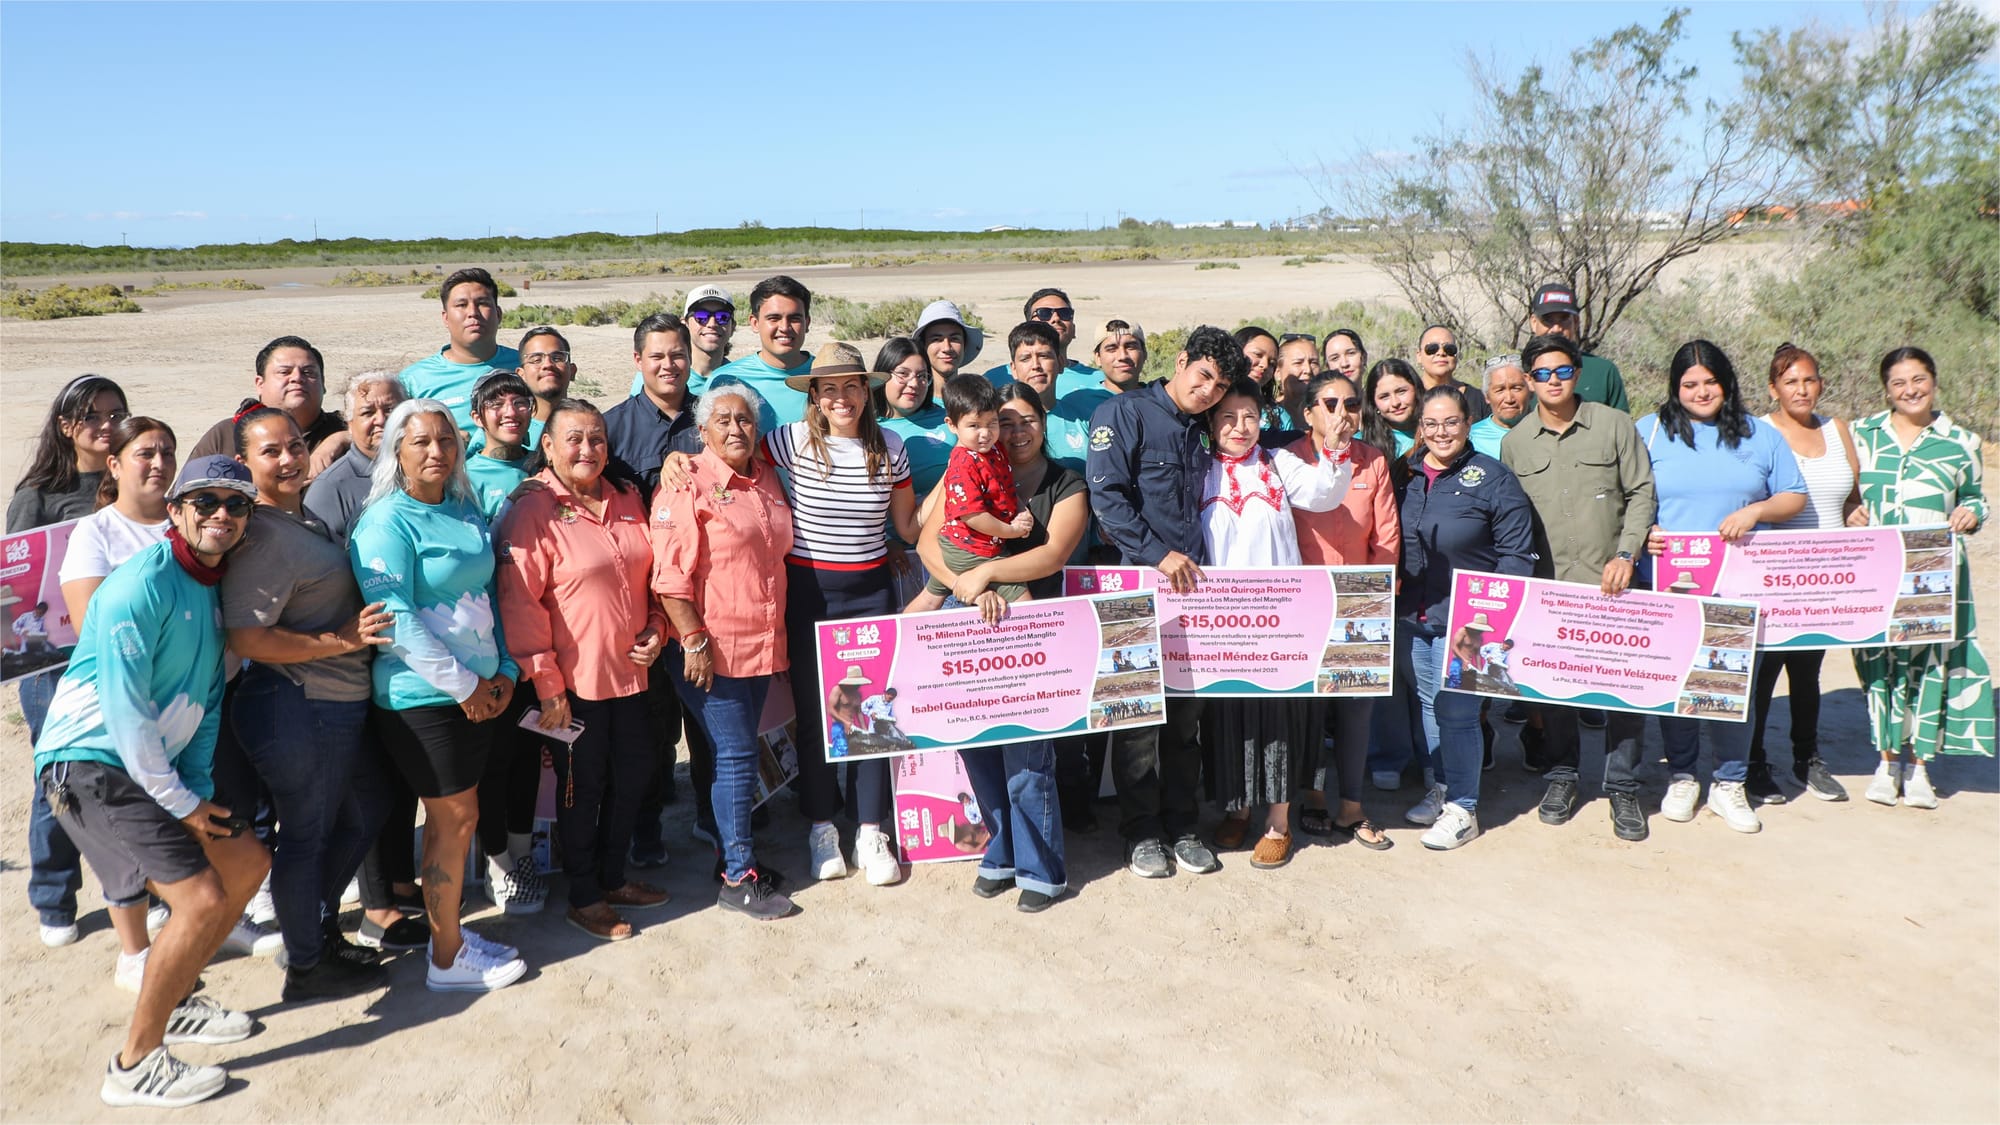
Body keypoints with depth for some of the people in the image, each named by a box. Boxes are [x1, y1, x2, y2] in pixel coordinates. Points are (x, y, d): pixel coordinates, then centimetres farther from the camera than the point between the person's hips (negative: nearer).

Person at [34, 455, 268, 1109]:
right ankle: (134, 1066, -2)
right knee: (202, 897, -17)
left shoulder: (212, 590, 11)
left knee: (248, 863, 13)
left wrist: (198, 786, 3)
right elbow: (124, 706, -22)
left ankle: (175, 1002, 29)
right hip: (89, 763, -9)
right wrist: (179, 802, -16)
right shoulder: (146, 581, -18)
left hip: (158, 765, 10)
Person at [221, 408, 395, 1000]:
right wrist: (342, 640, -20)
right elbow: (248, 639, -24)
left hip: (338, 705, 10)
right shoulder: (262, 537, -19)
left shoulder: (304, 514, 9)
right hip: (296, 709, -10)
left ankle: (320, 928, 39)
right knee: (306, 835, 6)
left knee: (367, 808, 23)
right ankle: (305, 967, 24)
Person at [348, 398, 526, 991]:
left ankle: (448, 929, 28)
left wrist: (502, 671, 6)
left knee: (454, 815, 14)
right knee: (455, 817, -1)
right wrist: (462, 683, -16)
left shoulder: (466, 509, 10)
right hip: (423, 696, -7)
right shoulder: (386, 522, -12)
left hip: (477, 689, 7)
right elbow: (395, 618, -18)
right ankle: (447, 960, 12)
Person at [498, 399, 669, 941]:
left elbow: (649, 575, 18)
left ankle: (612, 878, 37)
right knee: (582, 787, 8)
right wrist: (546, 683, -17)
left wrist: (655, 628, 3)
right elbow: (520, 603, -16)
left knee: (632, 776, 16)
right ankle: (584, 898, 25)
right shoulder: (534, 511, -13)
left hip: (631, 671, 6)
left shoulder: (627, 499, 7)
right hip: (575, 681, -6)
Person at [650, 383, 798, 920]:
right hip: (712, 649, -6)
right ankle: (738, 879, 7)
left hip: (763, 645, 7)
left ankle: (736, 854, 26)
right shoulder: (687, 483, -10)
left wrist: (782, 637, 19)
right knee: (736, 757, -3)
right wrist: (695, 640, -18)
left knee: (738, 755, 14)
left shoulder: (767, 478, 11)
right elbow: (670, 574, -14)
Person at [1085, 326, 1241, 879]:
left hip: (1188, 585, 6)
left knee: (1186, 709, 10)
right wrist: (1159, 554, -17)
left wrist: (1195, 564, 7)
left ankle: (1181, 825, 21)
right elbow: (1106, 494, -15)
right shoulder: (1124, 413, -5)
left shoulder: (1201, 432, 17)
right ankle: (1141, 831, 11)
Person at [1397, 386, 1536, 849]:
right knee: (1427, 704, 16)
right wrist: (1391, 582, 4)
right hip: (1412, 617, 5)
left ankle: (1462, 810, 13)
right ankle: (1441, 787, 34)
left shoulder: (1493, 477, -8)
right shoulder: (1407, 474, 7)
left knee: (1456, 712, -1)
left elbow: (1515, 553, -9)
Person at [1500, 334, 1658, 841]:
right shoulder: (1515, 442, 7)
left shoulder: (1614, 425, 2)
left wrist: (1626, 555, -8)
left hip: (1610, 583, -1)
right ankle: (1561, 774, 24)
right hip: (1546, 585, 2)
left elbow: (1642, 493, 2)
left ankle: (1623, 786, 13)